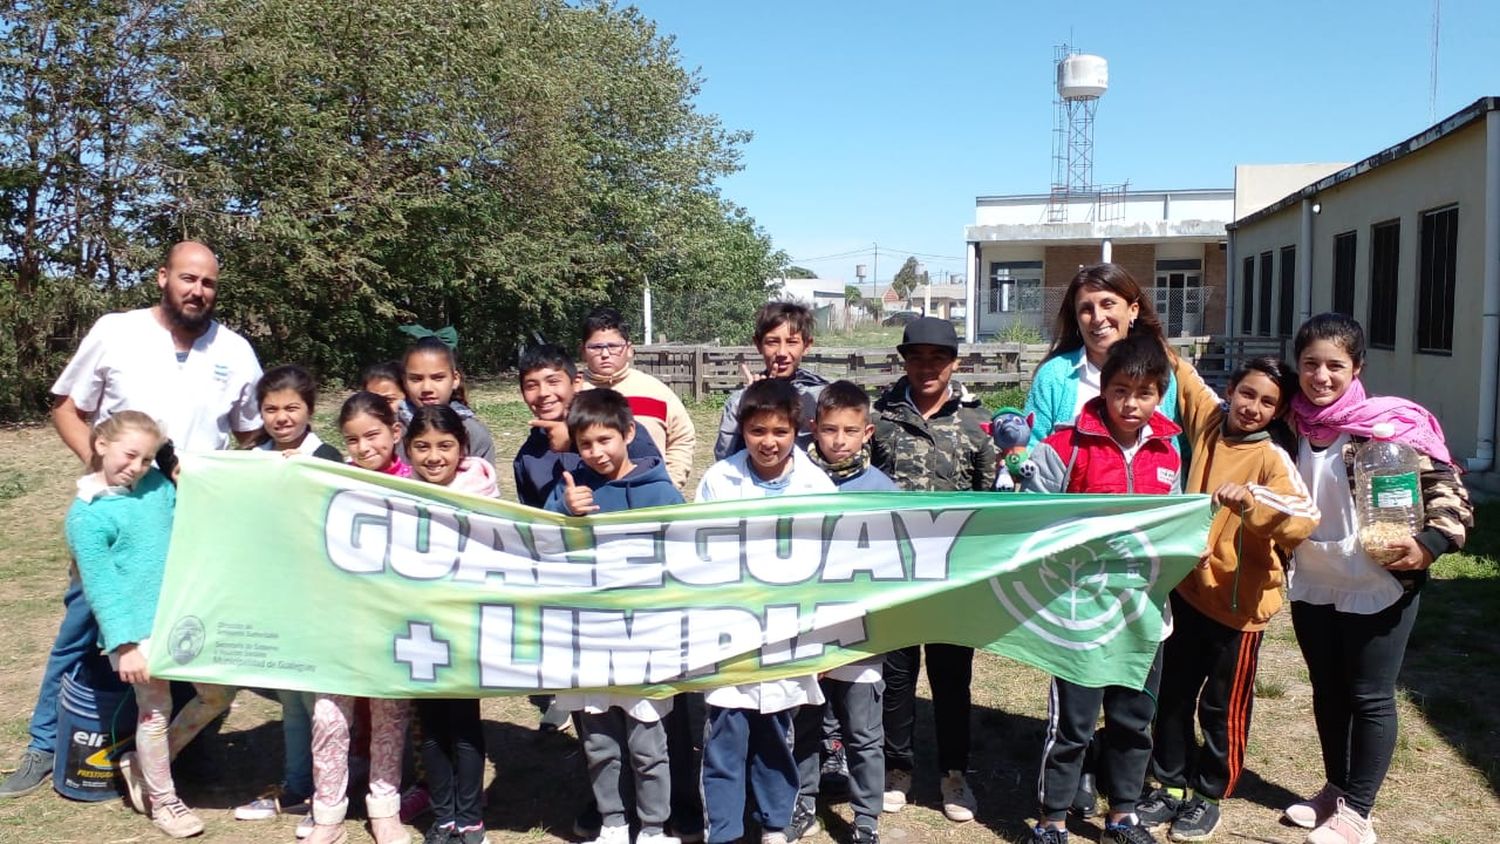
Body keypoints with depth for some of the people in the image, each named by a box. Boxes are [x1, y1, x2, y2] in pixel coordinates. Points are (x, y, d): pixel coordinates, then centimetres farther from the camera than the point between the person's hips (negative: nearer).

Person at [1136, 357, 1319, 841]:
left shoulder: (1273, 459, -14)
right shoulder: (1208, 422, 1)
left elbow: (1302, 522, -29)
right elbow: (1182, 376, 15)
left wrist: (1251, 501, -42)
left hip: (1239, 600, -5)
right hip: (1188, 587, 5)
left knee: (1223, 706, 10)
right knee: (1172, 695, 15)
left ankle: (1209, 795, 28)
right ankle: (1171, 786, 31)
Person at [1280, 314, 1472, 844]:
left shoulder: (1386, 424, -15)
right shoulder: (1293, 425, 1)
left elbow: (1445, 486, -14)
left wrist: (1430, 544, -26)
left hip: (1378, 588, -5)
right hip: (1312, 586, 6)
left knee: (1370, 698, 5)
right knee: (1328, 691, 17)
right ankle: (1335, 790, 34)